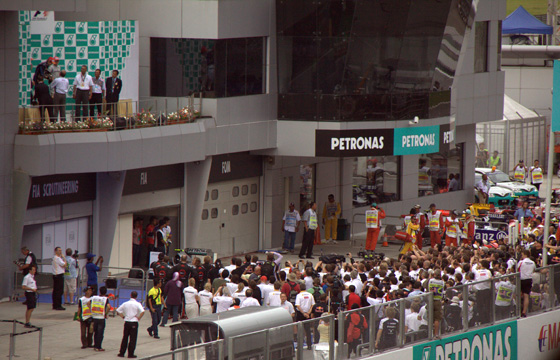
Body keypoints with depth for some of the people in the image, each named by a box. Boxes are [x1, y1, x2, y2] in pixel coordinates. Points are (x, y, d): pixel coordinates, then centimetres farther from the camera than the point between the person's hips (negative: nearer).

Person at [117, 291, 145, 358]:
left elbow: (118, 311, 5)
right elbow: (142, 312, -22)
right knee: (133, 339, 2)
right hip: (134, 322, -3)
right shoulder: (137, 304, -8)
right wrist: (138, 318, -9)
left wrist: (123, 317, 8)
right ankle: (131, 354, 0)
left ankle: (121, 353, 13)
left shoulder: (126, 303, 3)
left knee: (125, 338, 12)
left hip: (127, 322, 3)